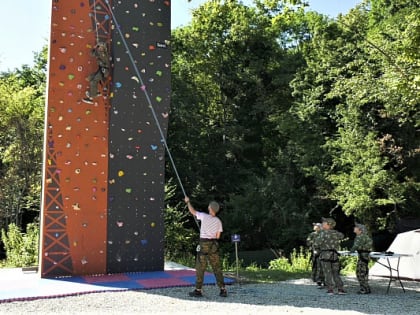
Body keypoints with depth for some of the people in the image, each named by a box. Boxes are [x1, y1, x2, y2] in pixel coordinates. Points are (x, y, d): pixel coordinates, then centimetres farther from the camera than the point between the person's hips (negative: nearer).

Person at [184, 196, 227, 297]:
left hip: (204, 244, -4)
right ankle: (222, 289, 4)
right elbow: (218, 236, 5)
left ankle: (198, 290, 8)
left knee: (200, 268, 4)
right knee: (217, 267, 7)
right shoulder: (218, 221, 1)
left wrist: (188, 202, 20)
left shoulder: (204, 216, -9)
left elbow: (192, 211, 5)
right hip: (214, 245, 4)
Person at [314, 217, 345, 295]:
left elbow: (317, 244, -15)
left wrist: (317, 239, 6)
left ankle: (330, 289, -2)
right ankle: (340, 289, 8)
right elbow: (342, 236, 31)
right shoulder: (336, 233, 7)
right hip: (335, 255, 5)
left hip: (325, 255, -5)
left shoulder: (323, 233, -10)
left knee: (328, 273, 1)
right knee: (336, 273, 13)